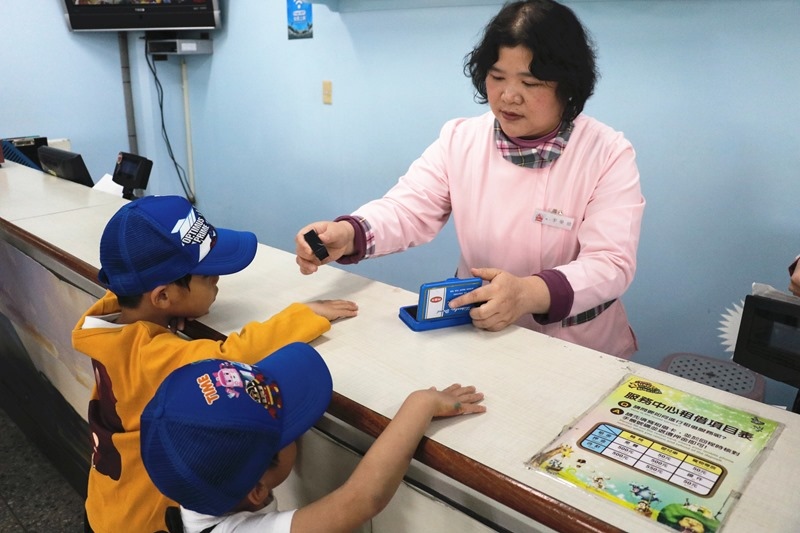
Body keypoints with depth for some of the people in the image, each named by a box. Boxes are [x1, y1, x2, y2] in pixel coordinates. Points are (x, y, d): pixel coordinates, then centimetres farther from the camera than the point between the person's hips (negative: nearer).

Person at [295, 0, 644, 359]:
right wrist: (347, 234, -29)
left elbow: (612, 263, -16)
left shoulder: (609, 154, -9)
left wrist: (531, 294, -35)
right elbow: (408, 210, -7)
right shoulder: (459, 138, 1)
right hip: (474, 331, 2)